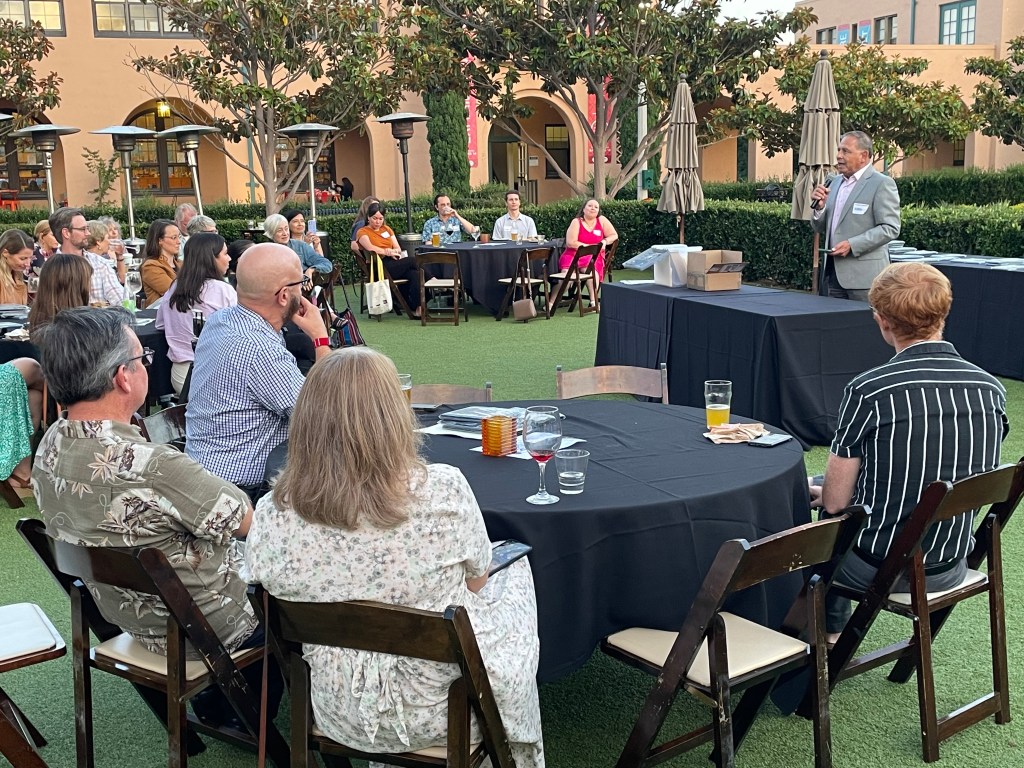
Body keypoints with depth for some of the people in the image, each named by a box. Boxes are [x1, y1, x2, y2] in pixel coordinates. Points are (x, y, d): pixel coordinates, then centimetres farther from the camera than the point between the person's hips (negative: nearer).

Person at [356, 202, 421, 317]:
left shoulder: (387, 229, 25)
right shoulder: (362, 232, 7)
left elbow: (398, 249, 16)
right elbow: (370, 248, -13)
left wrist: (395, 252, -6)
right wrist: (388, 252, -13)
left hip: (393, 262, 6)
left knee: (414, 274, -28)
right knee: (413, 260, -24)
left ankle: (417, 307, -29)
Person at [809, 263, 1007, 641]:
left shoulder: (868, 391, -22)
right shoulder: (992, 389, -7)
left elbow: (835, 502, -16)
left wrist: (820, 491, 10)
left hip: (879, 568, -5)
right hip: (951, 569, 5)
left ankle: (828, 635, 39)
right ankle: (834, 632, 42)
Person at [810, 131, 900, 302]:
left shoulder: (882, 183, -6)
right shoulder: (836, 183, 17)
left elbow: (890, 228, -13)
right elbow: (820, 228, 18)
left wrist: (852, 245, -20)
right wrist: (819, 207, -2)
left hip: (863, 275, -6)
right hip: (832, 273, 7)